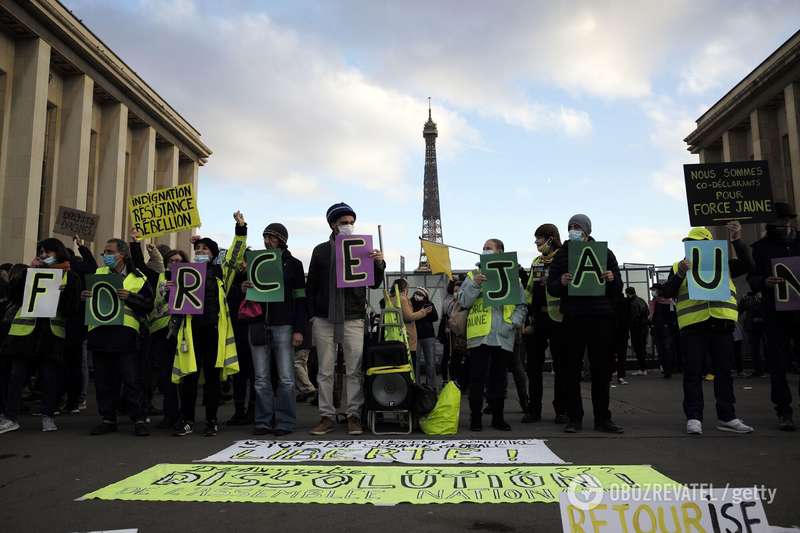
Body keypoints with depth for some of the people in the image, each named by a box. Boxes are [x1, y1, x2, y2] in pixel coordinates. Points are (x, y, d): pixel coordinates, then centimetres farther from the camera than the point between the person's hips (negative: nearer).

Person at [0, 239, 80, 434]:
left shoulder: (70, 276, 5)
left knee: (50, 375, 3)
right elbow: (16, 296, 2)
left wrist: (64, 291, -19)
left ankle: (48, 416, 12)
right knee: (17, 373, 1)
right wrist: (28, 271, -3)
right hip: (26, 330, 2)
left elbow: (72, 308, -2)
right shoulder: (32, 272, 14)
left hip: (53, 331, -2)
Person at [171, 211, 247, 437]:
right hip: (192, 328, 1)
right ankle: (186, 420, 10)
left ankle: (211, 420, 13)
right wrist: (172, 289, -3)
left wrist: (241, 228, -10)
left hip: (214, 329, -1)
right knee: (190, 375, -1)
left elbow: (235, 253, 1)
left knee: (213, 375, 3)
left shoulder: (221, 272, 11)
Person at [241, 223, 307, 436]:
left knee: (286, 377, -3)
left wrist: (298, 329, -8)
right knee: (261, 378, 4)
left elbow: (300, 298, 1)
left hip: (283, 325, -3)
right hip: (258, 324, 4)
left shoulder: (293, 264, 6)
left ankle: (285, 422, 4)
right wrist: (244, 288, -2)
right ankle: (264, 421, 12)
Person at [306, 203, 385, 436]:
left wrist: (379, 264, -12)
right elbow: (310, 286, 12)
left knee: (355, 370, -1)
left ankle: (354, 416, 8)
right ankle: (326, 417, 13)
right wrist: (311, 315, 3)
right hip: (324, 320, 1)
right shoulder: (321, 251, 9)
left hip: (353, 319, -1)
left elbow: (374, 284, 7)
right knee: (325, 371, 5)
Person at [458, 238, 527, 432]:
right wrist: (474, 284, -14)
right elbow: (462, 301, 0)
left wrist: (515, 322, -8)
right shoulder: (473, 276, 10)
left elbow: (521, 305, 8)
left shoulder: (512, 277, 12)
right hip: (479, 336, -1)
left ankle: (498, 417, 19)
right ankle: (475, 418, 9)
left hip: (503, 336, 1)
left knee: (499, 379, 9)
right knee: (477, 378, 0)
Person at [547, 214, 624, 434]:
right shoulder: (562, 254, 9)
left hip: (601, 317, 1)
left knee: (602, 369, 5)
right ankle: (574, 419, 11)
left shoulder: (604, 252, 10)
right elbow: (551, 288, 5)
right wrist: (561, 282, -17)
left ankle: (603, 418, 16)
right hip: (573, 318, 0)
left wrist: (612, 280, -13)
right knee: (572, 370, 2)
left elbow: (618, 288, 9)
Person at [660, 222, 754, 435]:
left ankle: (726, 417, 16)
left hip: (722, 324, 2)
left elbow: (747, 265, 1)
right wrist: (680, 274, -13)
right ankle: (693, 417, 3)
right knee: (693, 372, -2)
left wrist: (736, 241, -8)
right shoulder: (680, 266, 12)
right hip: (693, 326, -1)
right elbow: (666, 293, 2)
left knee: (724, 371, 8)